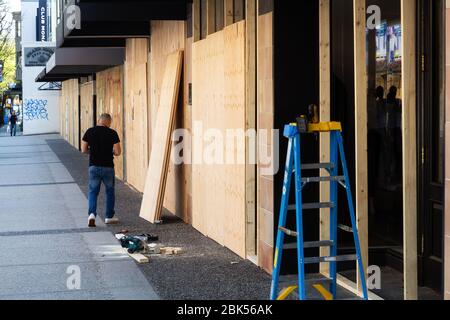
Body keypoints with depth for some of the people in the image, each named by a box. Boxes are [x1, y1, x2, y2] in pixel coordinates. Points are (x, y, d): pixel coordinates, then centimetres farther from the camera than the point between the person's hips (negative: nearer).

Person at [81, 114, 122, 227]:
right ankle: (109, 217, 22)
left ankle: (92, 214, -9)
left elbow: (83, 150, 2)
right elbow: (118, 152, -9)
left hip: (94, 166, 1)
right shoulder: (112, 133, -7)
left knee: (93, 191, 11)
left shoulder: (89, 132, -1)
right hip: (108, 167, -1)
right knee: (110, 191, 16)